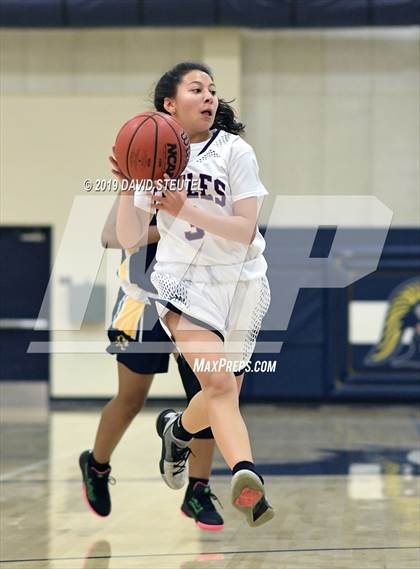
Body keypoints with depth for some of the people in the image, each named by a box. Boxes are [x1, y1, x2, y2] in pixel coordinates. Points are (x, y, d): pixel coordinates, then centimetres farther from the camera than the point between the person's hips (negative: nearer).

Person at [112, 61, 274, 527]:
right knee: (219, 383, -25)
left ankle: (177, 429, 42)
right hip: (183, 277, -1)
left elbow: (245, 230, -11)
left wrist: (184, 210, -21)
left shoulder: (234, 151, -2)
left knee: (223, 395, 10)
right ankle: (245, 473, -39)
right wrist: (127, 188, -15)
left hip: (240, 281, 1)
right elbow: (129, 239, 1)